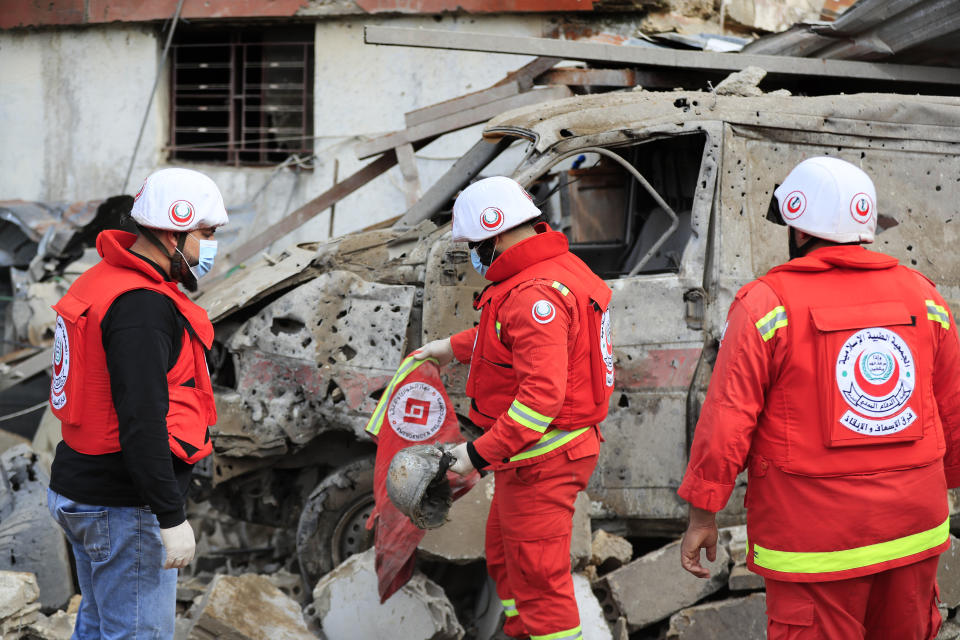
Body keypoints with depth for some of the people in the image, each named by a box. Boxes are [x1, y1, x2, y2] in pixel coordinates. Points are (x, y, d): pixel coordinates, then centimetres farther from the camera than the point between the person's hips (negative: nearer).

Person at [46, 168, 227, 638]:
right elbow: (142, 420, -27)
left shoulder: (101, 281, 11)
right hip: (124, 510, -10)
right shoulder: (141, 307, -22)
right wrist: (172, 518, -23)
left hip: (80, 489, 10)